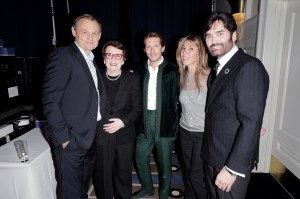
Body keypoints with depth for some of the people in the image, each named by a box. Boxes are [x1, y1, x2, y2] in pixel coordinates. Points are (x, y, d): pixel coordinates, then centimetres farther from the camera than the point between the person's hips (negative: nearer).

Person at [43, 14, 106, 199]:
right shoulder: (62, 55, -11)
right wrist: (63, 137, -19)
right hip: (71, 140, -7)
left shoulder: (92, 62, 13)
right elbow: (51, 101, -17)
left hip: (90, 138, 7)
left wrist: (97, 132, 7)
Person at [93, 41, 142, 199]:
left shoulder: (132, 79, 2)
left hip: (124, 135, 0)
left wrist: (124, 121, -13)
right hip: (100, 135, 0)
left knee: (123, 173, 15)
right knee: (102, 175, 12)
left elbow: (136, 106, 0)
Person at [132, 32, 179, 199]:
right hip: (145, 121, 4)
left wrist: (175, 120, -11)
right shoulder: (140, 70, 8)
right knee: (140, 157, 14)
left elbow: (179, 97, -6)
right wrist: (138, 120, 3)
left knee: (165, 162, 10)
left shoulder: (173, 70, -5)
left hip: (165, 121, -4)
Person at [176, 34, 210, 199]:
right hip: (185, 131, 5)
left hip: (204, 133, -5)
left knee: (196, 176, 4)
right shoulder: (183, 76, 2)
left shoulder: (210, 76, -16)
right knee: (187, 173, 17)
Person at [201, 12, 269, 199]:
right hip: (211, 157, 7)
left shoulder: (250, 67, -18)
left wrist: (233, 168, -21)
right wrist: (209, 155, 6)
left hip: (232, 162, -7)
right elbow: (215, 113, 8)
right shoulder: (218, 68, 9)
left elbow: (251, 122, -23)